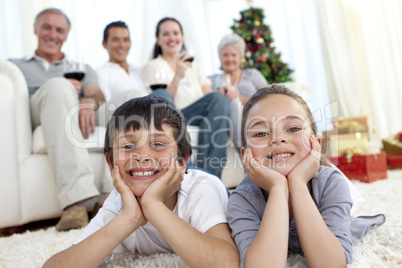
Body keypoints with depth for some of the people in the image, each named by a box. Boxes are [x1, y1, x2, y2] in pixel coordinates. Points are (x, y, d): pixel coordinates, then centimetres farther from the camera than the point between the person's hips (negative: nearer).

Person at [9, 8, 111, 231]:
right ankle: (75, 198, -49)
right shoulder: (16, 66, 28)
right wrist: (62, 89, -7)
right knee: (58, 85, -33)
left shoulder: (83, 69, 30)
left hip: (83, 120, 3)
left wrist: (88, 102, -19)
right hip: (37, 123, -2)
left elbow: (97, 95, 8)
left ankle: (113, 194, -42)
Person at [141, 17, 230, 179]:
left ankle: (208, 174, -34)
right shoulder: (152, 67, 13)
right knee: (218, 99, -29)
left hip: (201, 119, 5)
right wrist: (177, 77, -14)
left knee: (220, 99, -29)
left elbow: (209, 95, 14)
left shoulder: (193, 66, 28)